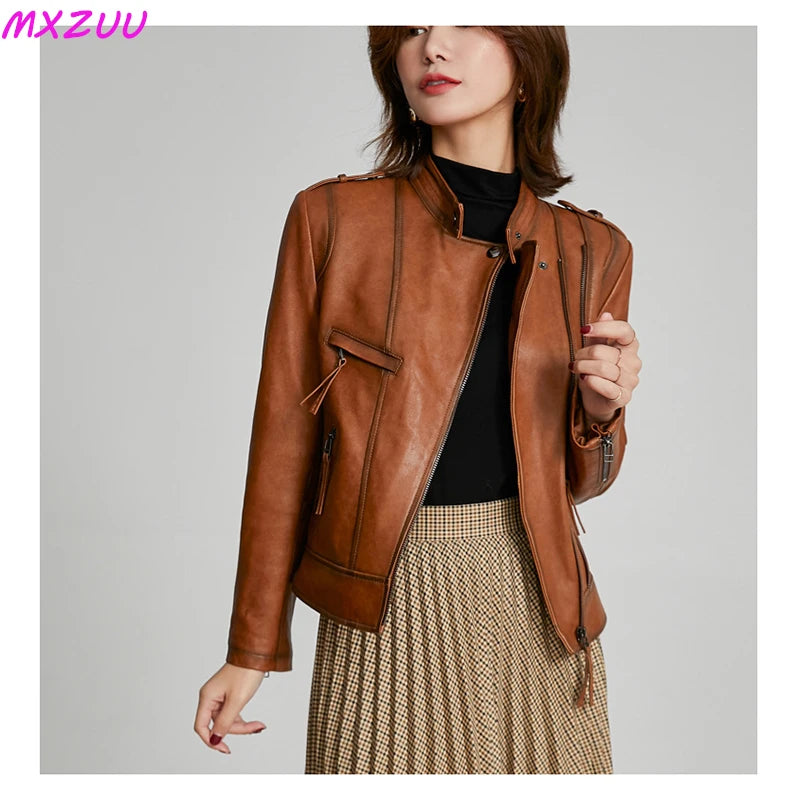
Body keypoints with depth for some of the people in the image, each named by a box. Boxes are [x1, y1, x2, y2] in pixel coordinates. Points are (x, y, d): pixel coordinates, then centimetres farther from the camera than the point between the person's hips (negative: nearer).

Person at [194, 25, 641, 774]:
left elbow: (574, 476, 11)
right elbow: (286, 438, -1)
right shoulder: (332, 216, -4)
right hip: (386, 608, -2)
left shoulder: (591, 249, 4)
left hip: (533, 600, 3)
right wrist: (252, 648, 1)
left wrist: (600, 409, -12)